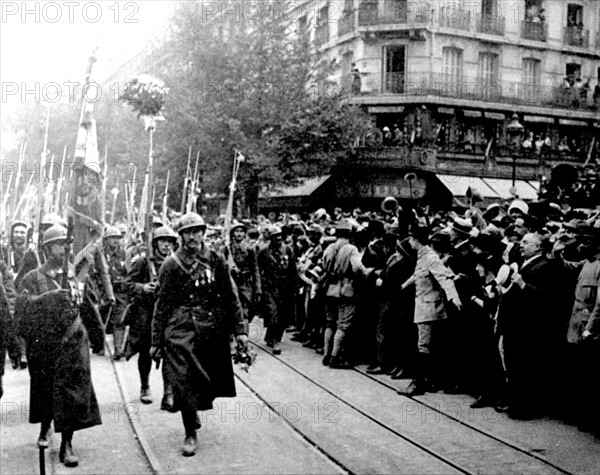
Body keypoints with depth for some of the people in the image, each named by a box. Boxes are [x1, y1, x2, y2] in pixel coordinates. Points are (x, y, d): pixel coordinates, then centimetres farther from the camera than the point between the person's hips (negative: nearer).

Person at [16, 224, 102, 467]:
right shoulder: (31, 278, -2)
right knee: (44, 390, 14)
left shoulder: (73, 275, 6)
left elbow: (86, 307, 10)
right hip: (42, 344, -1)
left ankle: (67, 444, 1)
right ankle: (45, 427, 42)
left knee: (72, 390, -5)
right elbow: (22, 304, -17)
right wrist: (53, 297, -26)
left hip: (72, 341, 1)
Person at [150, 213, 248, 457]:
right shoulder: (171, 264, 0)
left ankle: (195, 413, 39)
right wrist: (156, 341, 1)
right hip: (181, 330, -2)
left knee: (210, 380, 9)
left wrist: (239, 328, 1)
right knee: (184, 381, -6)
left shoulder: (216, 260, 5)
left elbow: (231, 297, 7)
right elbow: (161, 305, 2)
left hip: (213, 330, 2)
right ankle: (191, 434, 8)